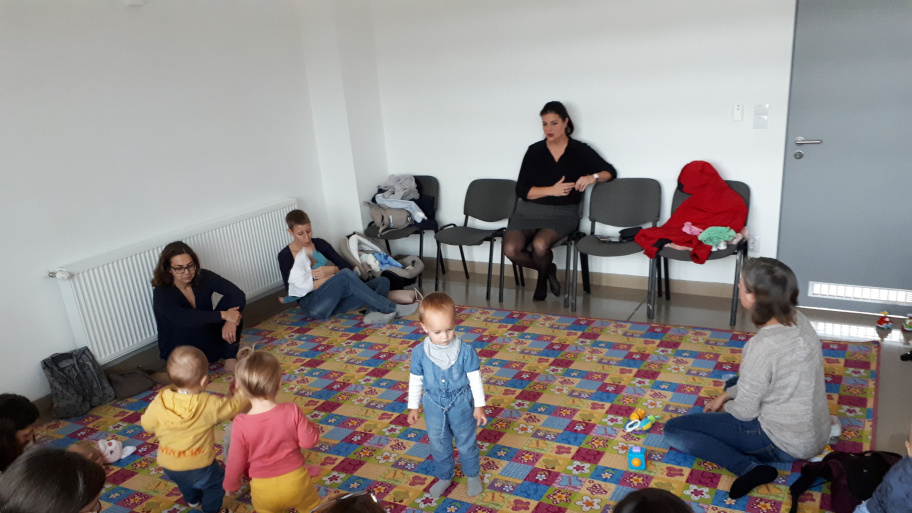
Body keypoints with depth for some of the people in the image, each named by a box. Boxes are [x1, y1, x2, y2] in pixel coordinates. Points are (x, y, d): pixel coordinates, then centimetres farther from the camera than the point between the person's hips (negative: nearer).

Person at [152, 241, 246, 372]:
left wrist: (230, 322, -39)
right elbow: (182, 318, -39)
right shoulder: (162, 294, -19)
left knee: (230, 301, -18)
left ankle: (230, 359, -20)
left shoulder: (204, 277, -9)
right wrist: (223, 315, -45)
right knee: (193, 324, -37)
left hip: (208, 342, 4)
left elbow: (238, 294, -20)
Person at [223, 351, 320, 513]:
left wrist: (230, 485, 9)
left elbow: (236, 461, -10)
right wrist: (312, 427, 10)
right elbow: (309, 441, -11)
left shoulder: (241, 424, -21)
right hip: (295, 481, 0)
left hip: (264, 489, 0)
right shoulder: (292, 411, -21)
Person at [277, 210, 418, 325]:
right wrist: (325, 279, -13)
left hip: (332, 301, 6)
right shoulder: (285, 255, -2)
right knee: (345, 275, -32)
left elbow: (347, 266, 6)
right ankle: (391, 308, -33)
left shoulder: (319, 244, 9)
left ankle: (373, 312, -43)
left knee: (382, 281, -9)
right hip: (313, 306, -6)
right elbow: (293, 290, -9)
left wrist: (332, 270, -15)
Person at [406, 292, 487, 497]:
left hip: (461, 404, -2)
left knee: (466, 442, 17)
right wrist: (413, 407, 5)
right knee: (438, 445, 19)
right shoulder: (419, 352, -16)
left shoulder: (465, 351, -21)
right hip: (434, 405, 2)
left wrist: (479, 405, -6)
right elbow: (415, 381, -3)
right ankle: (444, 477, 44)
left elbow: (475, 379, -11)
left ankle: (473, 475, 42)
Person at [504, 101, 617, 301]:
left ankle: (543, 274, 6)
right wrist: (552, 190, -13)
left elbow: (610, 172, 7)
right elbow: (521, 190, 0)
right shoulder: (534, 151, 6)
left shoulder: (580, 151, 5)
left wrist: (593, 177, -15)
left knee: (539, 245, -33)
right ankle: (547, 270, 9)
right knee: (511, 249, -24)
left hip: (562, 214, -2)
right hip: (529, 212, 2)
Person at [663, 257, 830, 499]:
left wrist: (726, 408, 5)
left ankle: (748, 467, -15)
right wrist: (726, 395, 12)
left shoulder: (763, 345, -30)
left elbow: (745, 411, -17)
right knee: (734, 383, 33)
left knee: (673, 430, -4)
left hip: (785, 443, -8)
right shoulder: (797, 319, -5)